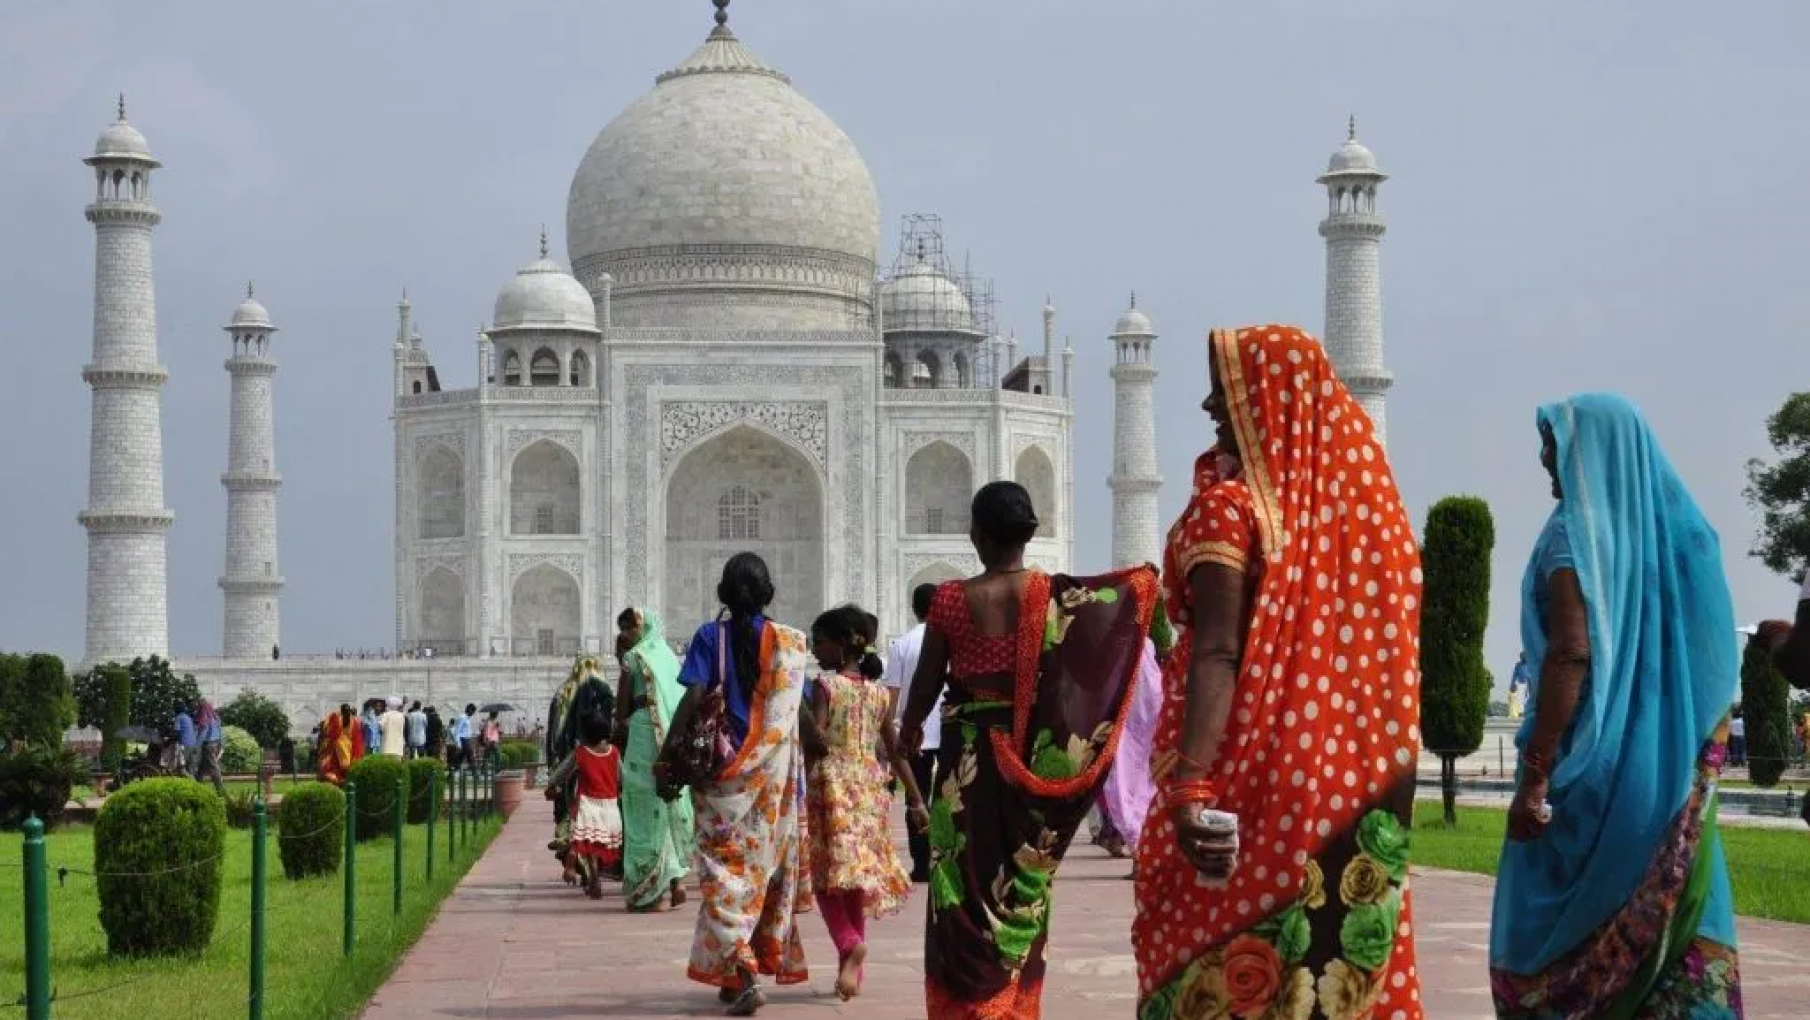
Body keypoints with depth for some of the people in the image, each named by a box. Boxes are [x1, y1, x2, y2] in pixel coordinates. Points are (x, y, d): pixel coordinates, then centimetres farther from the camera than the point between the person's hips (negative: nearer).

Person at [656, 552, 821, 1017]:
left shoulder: (711, 637, -3)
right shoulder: (790, 642, 2)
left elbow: (693, 698, -13)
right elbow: (801, 713, 2)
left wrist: (668, 755, -12)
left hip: (725, 771, -2)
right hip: (777, 774, 2)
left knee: (726, 871, -2)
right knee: (767, 868, 15)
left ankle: (740, 975, -17)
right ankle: (765, 959, 24)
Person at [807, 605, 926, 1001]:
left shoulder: (825, 684, -8)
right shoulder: (880, 692, 9)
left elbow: (815, 742, -17)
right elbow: (896, 751, 10)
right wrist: (916, 799, 14)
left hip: (831, 787, -5)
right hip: (869, 789, 5)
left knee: (830, 874, -1)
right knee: (858, 877, 12)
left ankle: (850, 942, -26)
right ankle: (851, 969, 15)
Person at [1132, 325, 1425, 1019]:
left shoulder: (1229, 505, -10)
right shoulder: (1353, 499, 7)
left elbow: (1217, 653, -21)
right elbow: (1379, 647, 12)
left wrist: (1189, 784, -28)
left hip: (1249, 770, -6)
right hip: (1346, 777, 6)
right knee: (1338, 960, 9)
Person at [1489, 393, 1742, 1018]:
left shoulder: (1577, 530, -9)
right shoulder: (1681, 531, 10)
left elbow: (1571, 654, -19)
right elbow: (1712, 664, 13)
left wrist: (1535, 776, -20)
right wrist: (1691, 763, 19)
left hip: (1591, 766, -6)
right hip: (1671, 772, 6)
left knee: (1553, 932, 3)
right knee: (1677, 926, 6)